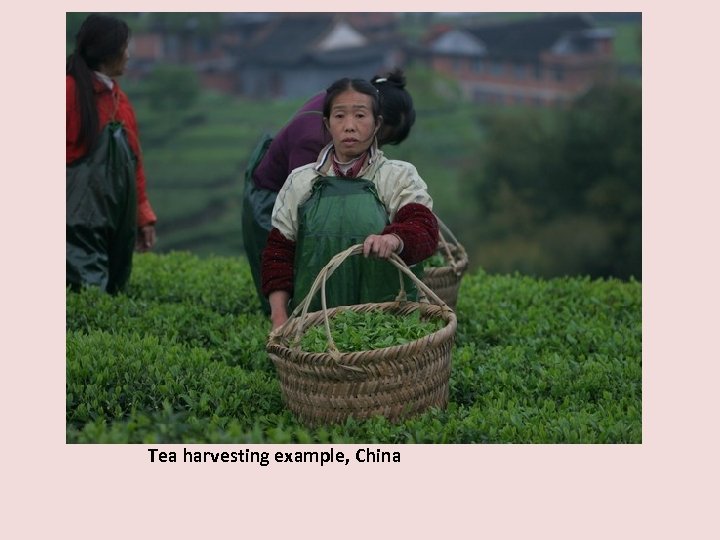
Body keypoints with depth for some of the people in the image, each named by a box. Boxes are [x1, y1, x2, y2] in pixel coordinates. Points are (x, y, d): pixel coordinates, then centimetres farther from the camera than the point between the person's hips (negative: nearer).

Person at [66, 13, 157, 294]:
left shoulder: (118, 97, 15)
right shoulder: (71, 91, -8)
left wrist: (142, 215, 15)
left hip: (118, 221, 8)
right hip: (81, 226, -8)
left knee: (112, 291, 8)